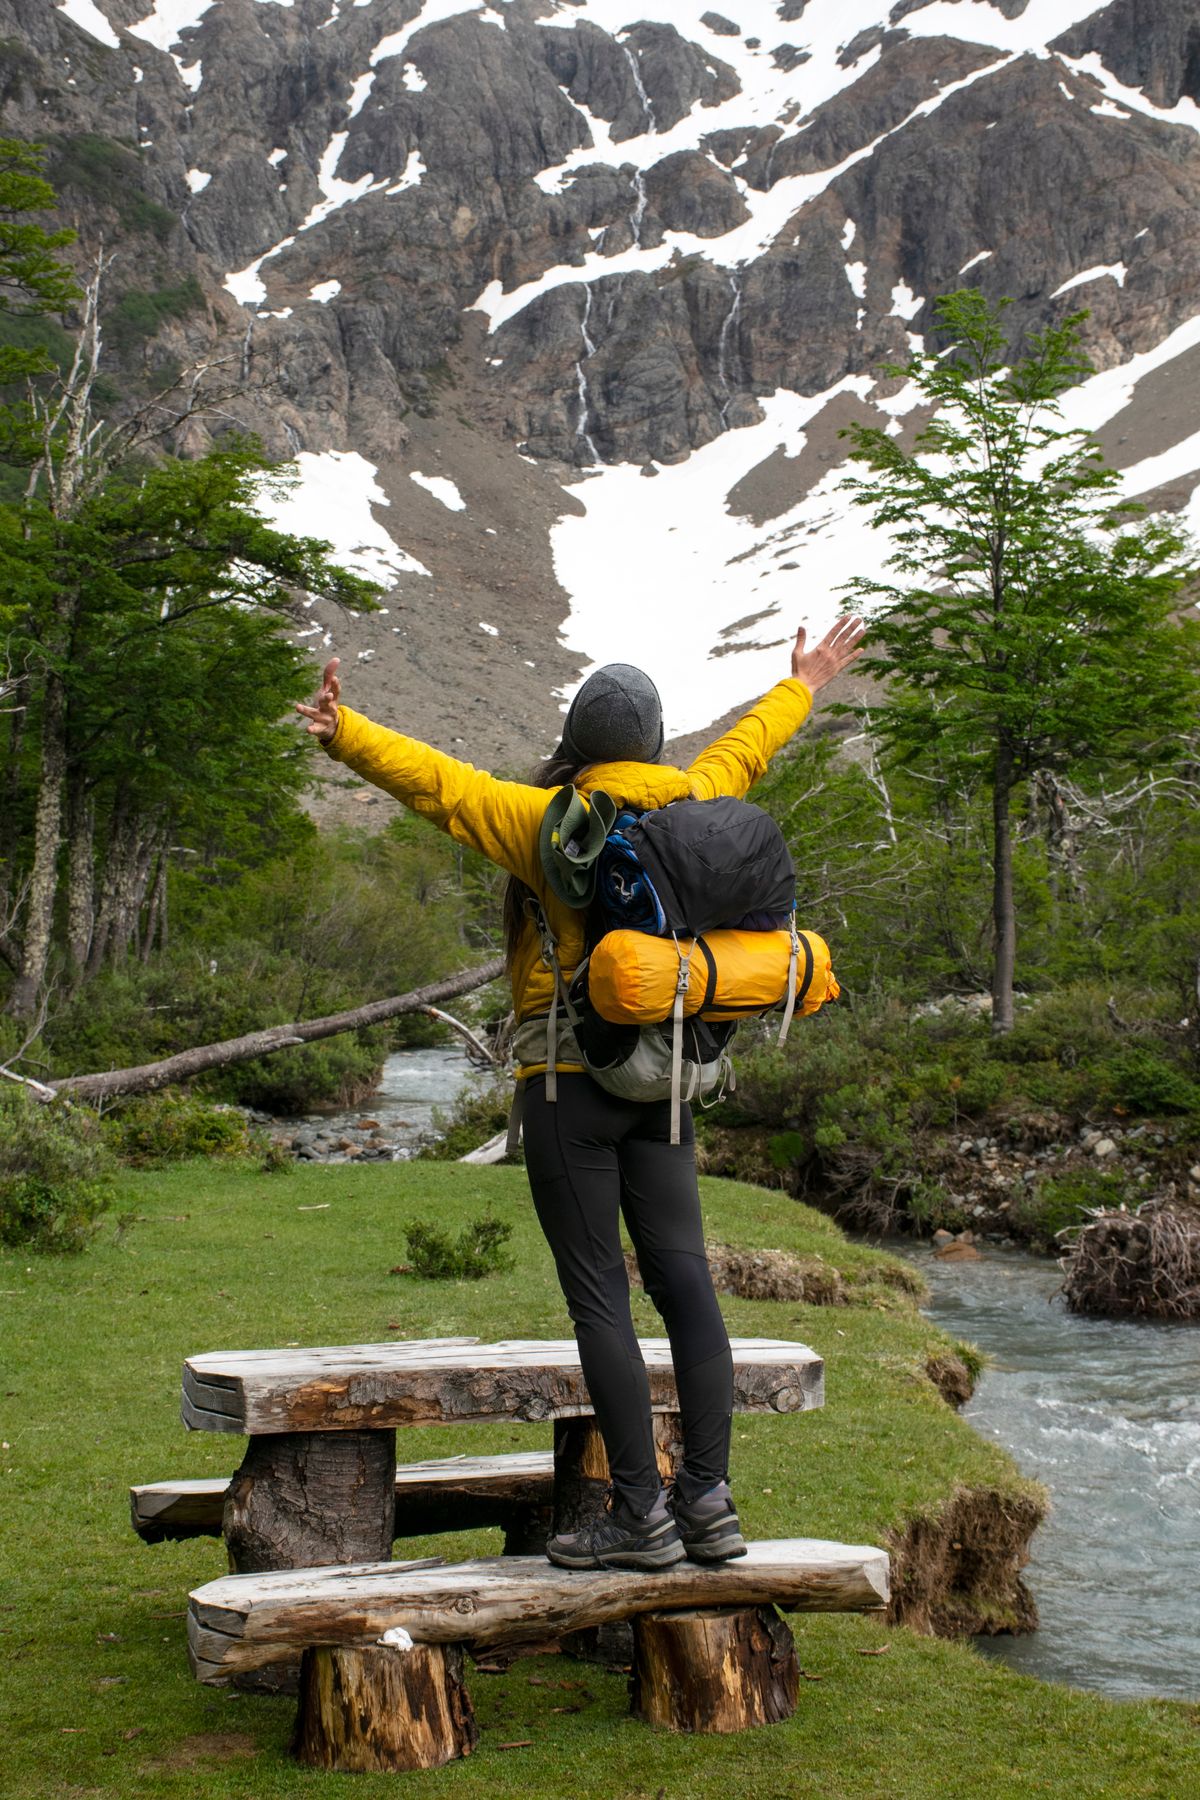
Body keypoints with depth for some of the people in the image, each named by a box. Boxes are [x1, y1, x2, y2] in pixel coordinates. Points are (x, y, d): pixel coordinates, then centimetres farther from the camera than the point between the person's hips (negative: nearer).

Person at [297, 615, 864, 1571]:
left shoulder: (548, 820, -8)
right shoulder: (690, 804, 8)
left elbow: (437, 781, -18)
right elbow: (744, 751, 26)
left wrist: (348, 735, -21)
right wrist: (802, 686, 43)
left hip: (569, 1079, -5)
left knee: (600, 1295, -4)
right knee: (685, 1279, 5)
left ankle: (640, 1514, -4)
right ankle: (709, 1497, 6)